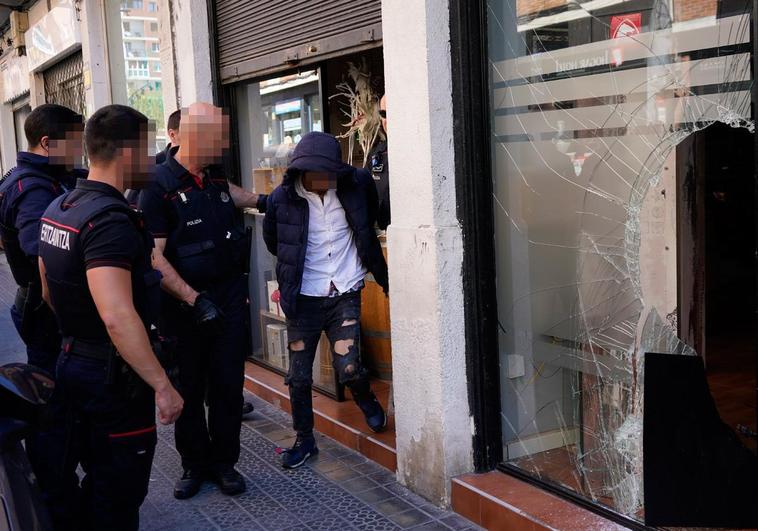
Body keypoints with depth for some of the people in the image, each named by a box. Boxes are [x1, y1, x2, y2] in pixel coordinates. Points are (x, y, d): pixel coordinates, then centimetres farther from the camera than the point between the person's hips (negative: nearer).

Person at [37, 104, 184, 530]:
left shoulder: (59, 208, 8)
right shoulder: (110, 218, -24)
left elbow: (49, 292, 18)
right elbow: (117, 316, -34)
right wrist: (162, 385, -28)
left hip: (73, 363, 9)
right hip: (113, 375, -9)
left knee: (98, 481, 23)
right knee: (120, 495, 5)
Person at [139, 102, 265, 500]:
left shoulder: (215, 179, 7)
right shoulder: (158, 188, -15)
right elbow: (154, 257, -19)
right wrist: (194, 299, -22)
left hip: (230, 298, 6)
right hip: (186, 304, -5)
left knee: (228, 385, 9)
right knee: (189, 388, 9)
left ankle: (223, 462, 23)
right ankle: (194, 464, 26)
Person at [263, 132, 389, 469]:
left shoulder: (356, 184, -9)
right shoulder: (283, 199, -12)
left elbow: (370, 222, 14)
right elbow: (273, 242, 9)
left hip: (345, 294, 0)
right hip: (303, 298, 0)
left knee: (348, 367, -10)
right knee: (299, 375, 6)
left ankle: (366, 400, 25)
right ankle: (304, 439, 27)